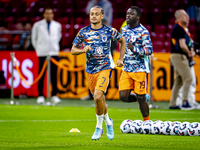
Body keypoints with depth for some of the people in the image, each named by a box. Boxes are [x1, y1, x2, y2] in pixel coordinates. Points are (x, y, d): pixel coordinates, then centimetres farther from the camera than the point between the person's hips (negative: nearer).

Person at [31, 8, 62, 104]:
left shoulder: (57, 25, 8)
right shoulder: (37, 25, 3)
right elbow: (34, 38, 13)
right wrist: (38, 49, 10)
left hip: (54, 53, 2)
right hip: (42, 53, -2)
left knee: (54, 75, -1)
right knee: (41, 75, -3)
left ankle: (54, 95, 4)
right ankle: (40, 96, 0)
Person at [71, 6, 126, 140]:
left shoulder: (109, 31, -3)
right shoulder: (83, 32, 1)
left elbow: (122, 41, 15)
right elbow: (73, 50, 3)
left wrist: (121, 59, 10)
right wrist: (83, 50, -17)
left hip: (105, 67, -4)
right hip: (90, 69, 4)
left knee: (98, 96, -20)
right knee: (99, 99, 10)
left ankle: (99, 127, -4)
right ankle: (108, 122, 36)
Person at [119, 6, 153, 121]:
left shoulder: (143, 32, -11)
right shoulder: (124, 30, 10)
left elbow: (149, 50, -18)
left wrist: (134, 49, -28)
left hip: (140, 69, -6)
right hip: (127, 69, 6)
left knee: (141, 98, -3)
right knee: (123, 97, -7)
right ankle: (139, 97, 23)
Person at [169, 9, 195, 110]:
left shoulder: (182, 28, 17)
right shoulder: (179, 28, -15)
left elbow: (188, 44, 23)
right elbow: (182, 45, -21)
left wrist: (191, 51, 3)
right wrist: (189, 52, -4)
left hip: (181, 57, 10)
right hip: (179, 56, -10)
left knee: (178, 81, 12)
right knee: (188, 78, -10)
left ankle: (172, 104, 14)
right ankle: (184, 103, -9)